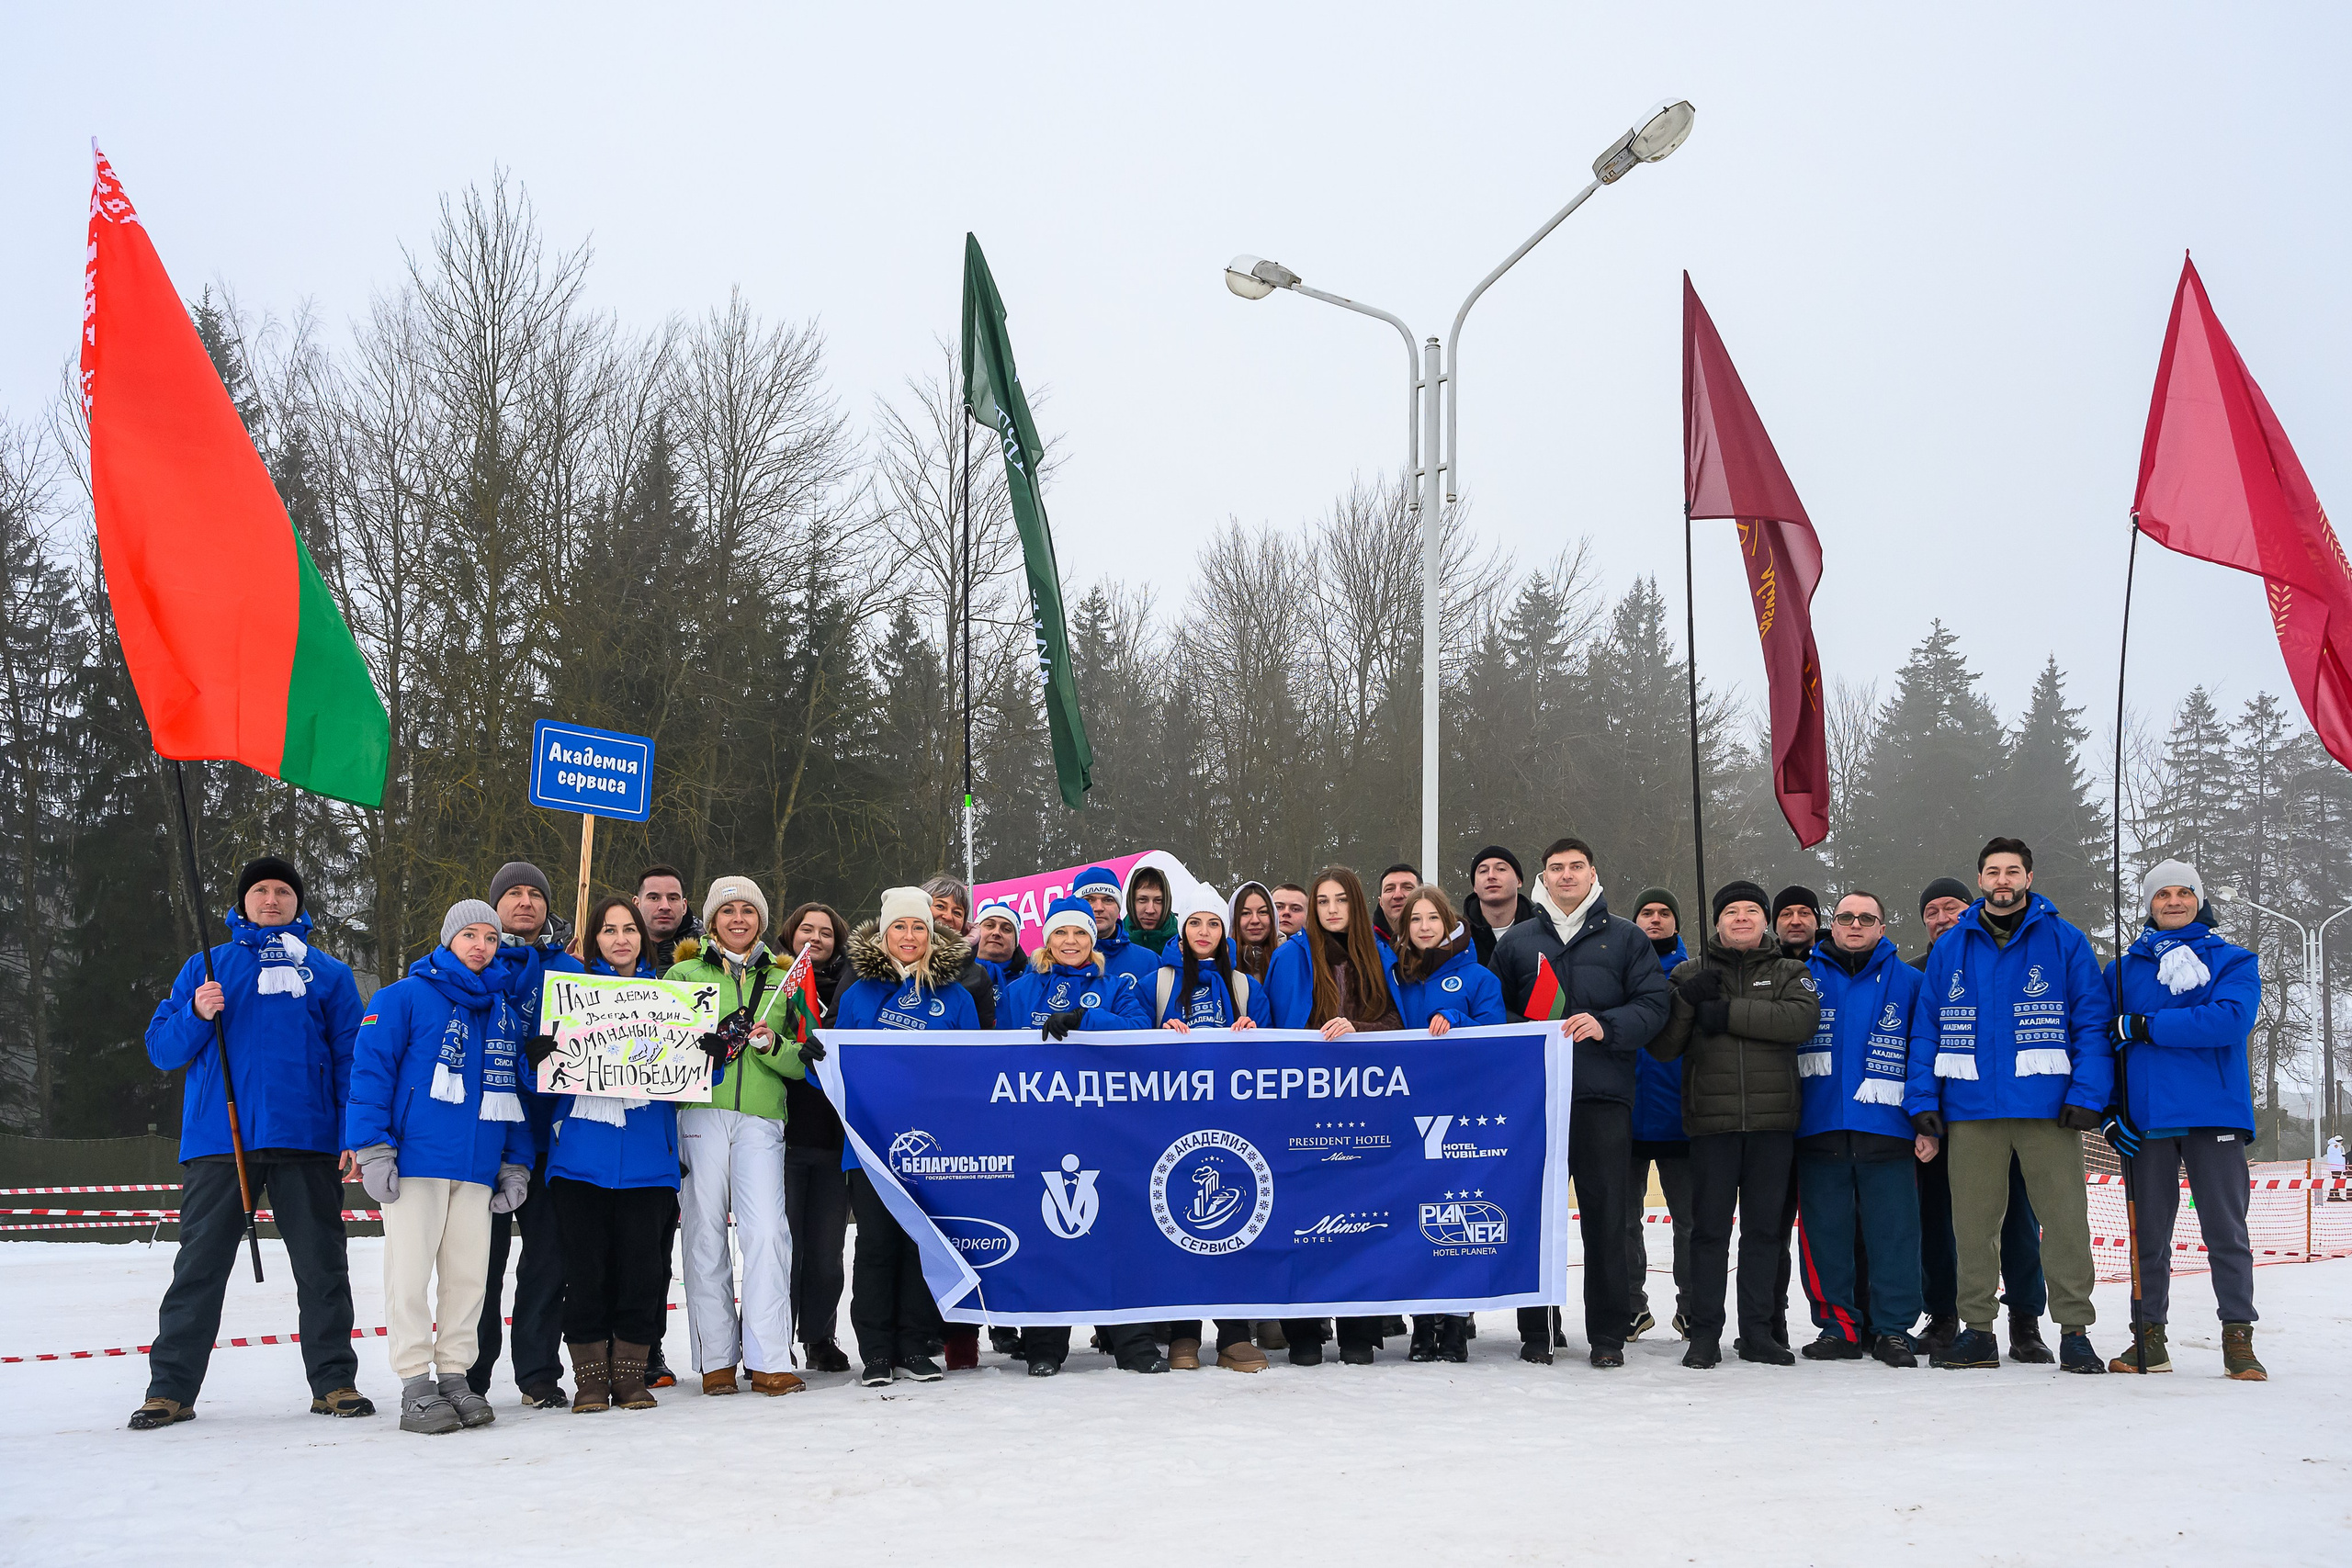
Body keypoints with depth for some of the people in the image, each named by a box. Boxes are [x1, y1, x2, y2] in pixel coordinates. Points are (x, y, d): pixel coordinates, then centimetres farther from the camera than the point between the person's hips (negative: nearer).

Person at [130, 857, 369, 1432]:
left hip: (305, 1142, 0)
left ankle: (334, 1381, 10)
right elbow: (161, 1048, 11)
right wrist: (196, 1015, -10)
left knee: (322, 1266, 3)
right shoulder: (205, 968, 16)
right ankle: (171, 1389, 5)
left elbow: (350, 1056, 8)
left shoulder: (328, 972, 14)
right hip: (217, 1140, 0)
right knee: (199, 1265, 0)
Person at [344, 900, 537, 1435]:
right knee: (411, 1272, -4)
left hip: (478, 1168, 5)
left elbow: (519, 1088, 19)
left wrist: (517, 1164, 13)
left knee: (468, 1274, 4)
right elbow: (369, 1070, -5)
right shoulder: (404, 998, 0)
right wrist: (372, 1150, -13)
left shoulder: (507, 1012, 16)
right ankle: (415, 1386, 1)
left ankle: (455, 1376, 13)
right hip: (414, 1163, -5)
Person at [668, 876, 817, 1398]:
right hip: (699, 1113, 0)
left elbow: (804, 1062, 15)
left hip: (761, 1117, 0)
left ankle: (768, 1360, -12)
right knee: (705, 1232, -1)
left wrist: (772, 1045, -7)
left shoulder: (783, 978, 19)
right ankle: (717, 1358, 6)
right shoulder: (683, 974, 15)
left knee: (766, 1232, -13)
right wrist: (710, 1039, -11)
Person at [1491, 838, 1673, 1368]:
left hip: (1604, 1095, -1)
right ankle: (1534, 1333, 9)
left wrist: (1606, 1025, -15)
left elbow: (1653, 1006, 2)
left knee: (1606, 1215, -2)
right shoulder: (1516, 941, 15)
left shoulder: (1625, 938, 10)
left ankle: (1608, 1335, 5)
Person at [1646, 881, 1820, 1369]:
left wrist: (1727, 1013, -16)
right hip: (1711, 1120, -1)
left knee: (1764, 1228, 6)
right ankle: (1704, 1333, 4)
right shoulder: (1690, 973, 11)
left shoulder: (1790, 973, 12)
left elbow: (1803, 1019, -11)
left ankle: (1757, 1332, 13)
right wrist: (1687, 999, -13)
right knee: (1709, 1228, -1)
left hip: (1772, 1119, 1)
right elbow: (1662, 1047, 4)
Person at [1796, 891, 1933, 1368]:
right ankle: (1839, 1326, 14)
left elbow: (1922, 1054, 3)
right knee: (1827, 1235, 5)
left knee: (1893, 1233, -2)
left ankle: (1893, 1329, 7)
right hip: (1820, 1128, 2)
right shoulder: (1805, 979, 11)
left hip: (1886, 1128, -1)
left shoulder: (1908, 983, 8)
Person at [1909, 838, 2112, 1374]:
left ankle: (2074, 1331, 7)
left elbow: (2092, 1023, -1)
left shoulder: (2065, 942, 3)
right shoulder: (1950, 949, 10)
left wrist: (2088, 1097, -11)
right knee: (1973, 1223, 6)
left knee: (2065, 1219, -2)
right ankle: (1977, 1332, 15)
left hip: (2047, 1107, -2)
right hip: (1971, 1108, 2)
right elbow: (1925, 1029, 9)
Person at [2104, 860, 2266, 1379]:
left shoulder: (2234, 962, 6)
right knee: (2149, 1234, 7)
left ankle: (2238, 1338, 5)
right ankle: (2150, 1338, 14)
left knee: (2225, 1230, -1)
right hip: (2144, 1120, 2)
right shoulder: (2122, 971, 14)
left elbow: (2231, 1020, -14)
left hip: (2213, 1114, -2)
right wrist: (2106, 1114, -1)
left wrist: (2143, 1026, -14)